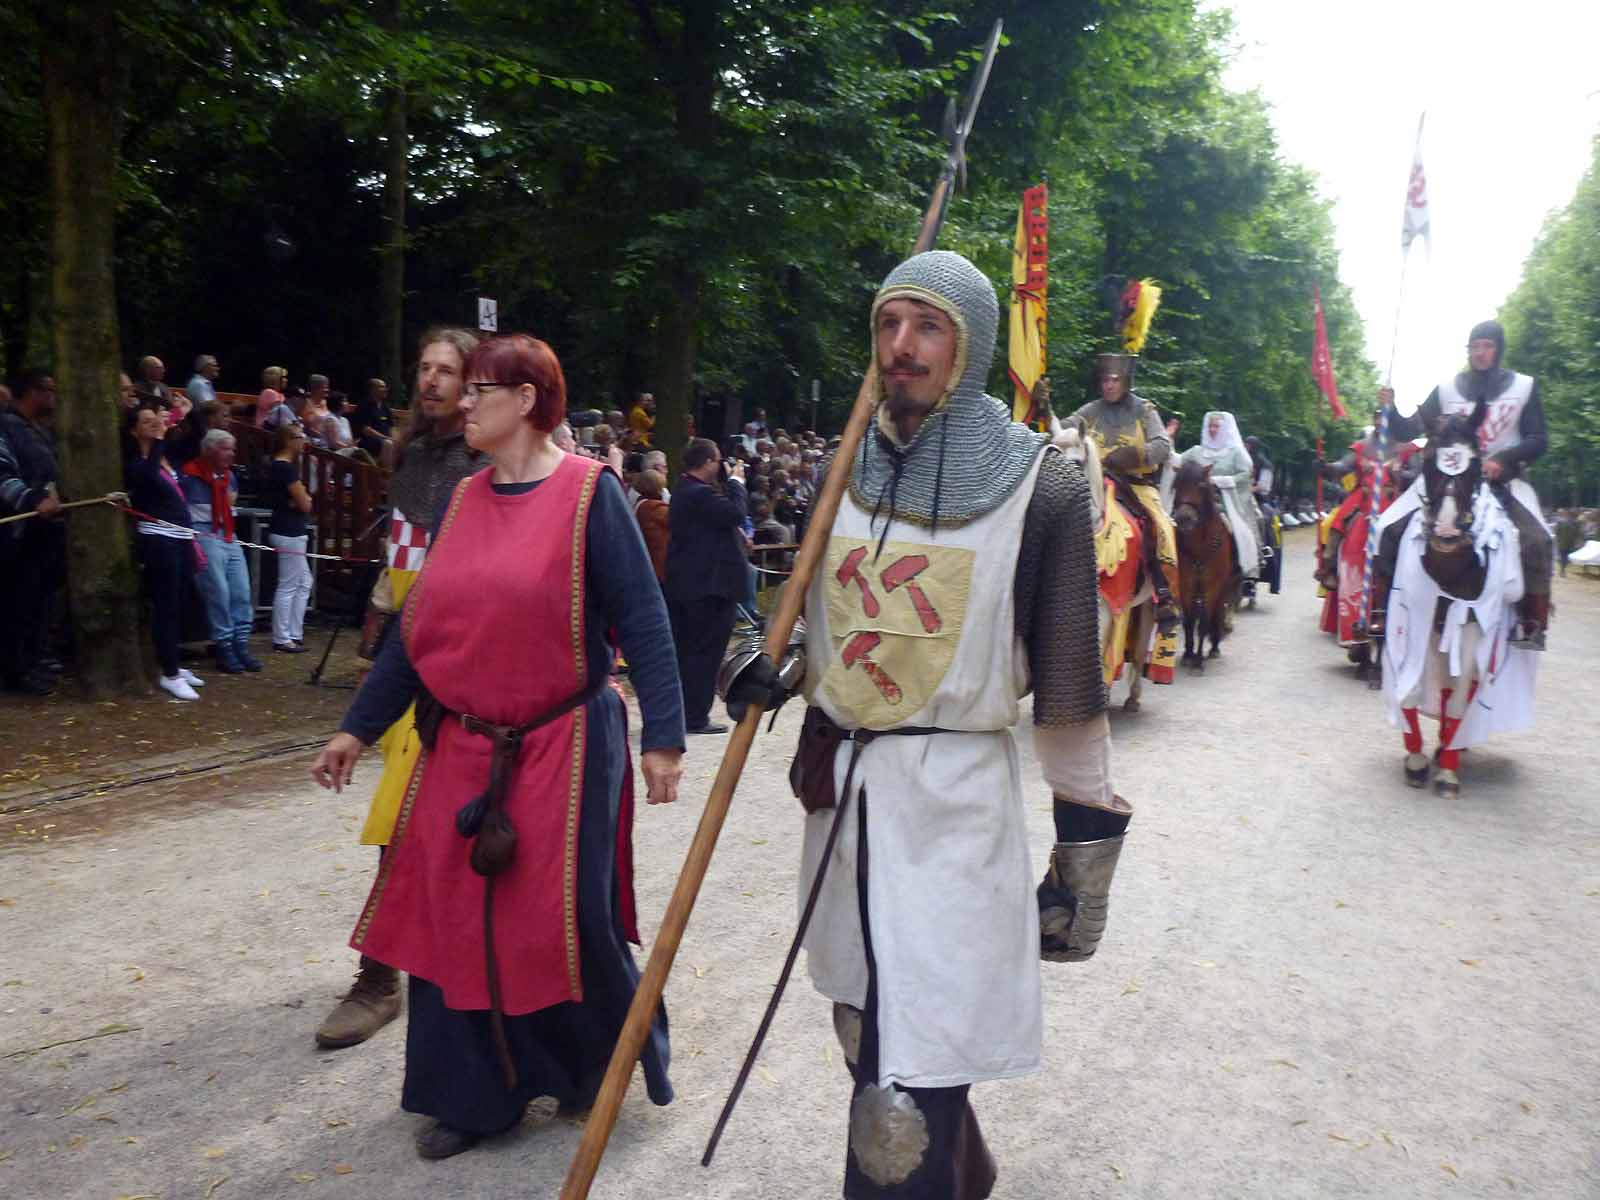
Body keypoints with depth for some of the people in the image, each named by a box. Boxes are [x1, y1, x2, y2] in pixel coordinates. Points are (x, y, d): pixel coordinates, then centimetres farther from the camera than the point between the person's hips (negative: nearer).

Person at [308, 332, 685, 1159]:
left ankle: (606, 1071, 31)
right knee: (455, 917, 10)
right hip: (463, 748, 6)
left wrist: (662, 735, -17)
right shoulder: (465, 499, 8)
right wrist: (359, 726, 13)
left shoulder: (589, 492, -9)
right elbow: (419, 624, 12)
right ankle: (475, 1094, 28)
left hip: (562, 747, -6)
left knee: (564, 919, 3)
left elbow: (642, 621, -12)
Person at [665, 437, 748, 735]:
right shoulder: (701, 494, -18)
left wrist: (729, 483, 10)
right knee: (705, 651, -3)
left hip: (682, 584, 10)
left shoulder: (683, 492, 15)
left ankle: (677, 711, 22)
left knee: (683, 649, 15)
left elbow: (721, 516, 20)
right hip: (710, 586, -10)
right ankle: (696, 716, 1)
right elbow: (736, 514, -23)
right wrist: (736, 482, -9)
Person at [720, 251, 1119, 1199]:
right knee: (869, 1041, 20)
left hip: (953, 803, -5)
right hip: (842, 791, 6)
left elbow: (1070, 686, -6)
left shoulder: (1039, 486, -9)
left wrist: (1085, 860, -3)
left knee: (904, 1097, -6)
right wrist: (763, 667, -4)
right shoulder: (845, 470, 6)